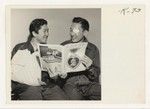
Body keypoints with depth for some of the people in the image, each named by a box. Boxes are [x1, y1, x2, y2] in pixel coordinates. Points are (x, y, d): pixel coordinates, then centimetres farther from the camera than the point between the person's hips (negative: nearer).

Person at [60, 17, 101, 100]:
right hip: (70, 83, -1)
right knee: (74, 95, -34)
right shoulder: (63, 47, 11)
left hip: (89, 84, 1)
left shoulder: (93, 49, 13)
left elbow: (96, 74, 10)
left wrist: (89, 68, -12)